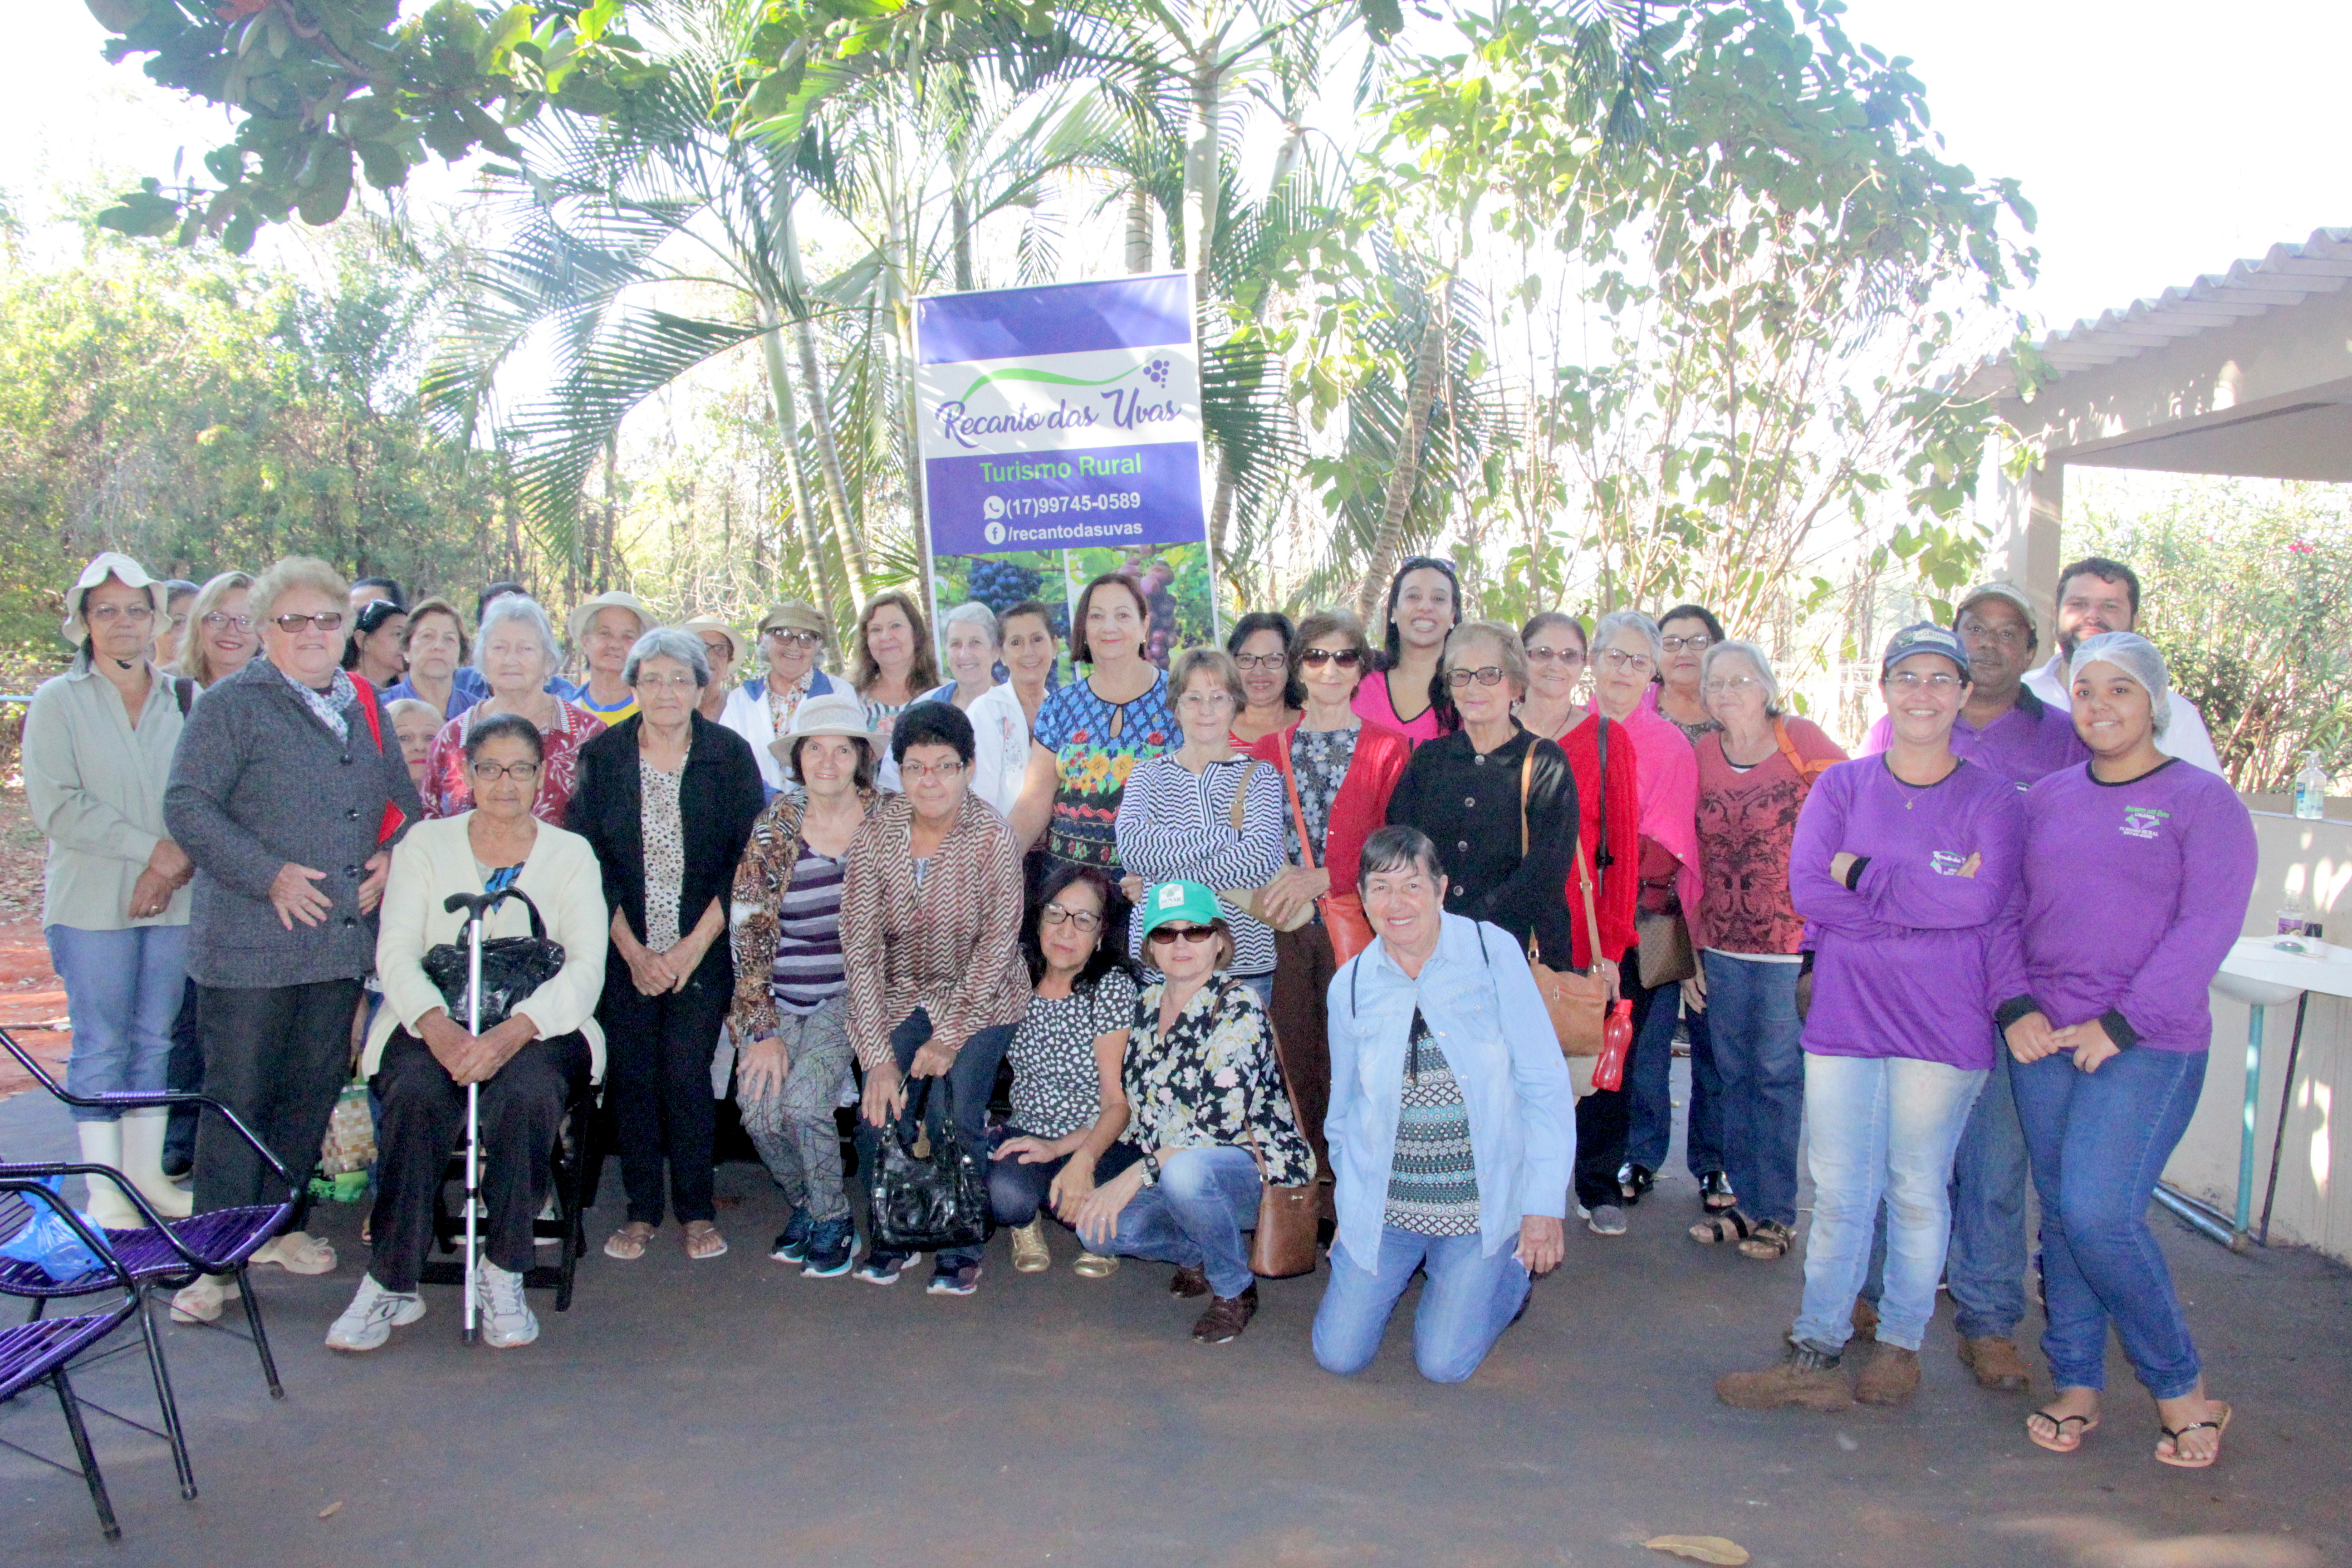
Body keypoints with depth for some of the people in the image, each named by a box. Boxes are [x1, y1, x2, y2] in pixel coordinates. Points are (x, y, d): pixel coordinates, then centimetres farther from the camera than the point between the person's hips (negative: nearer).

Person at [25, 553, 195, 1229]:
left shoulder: (183, 699, 9)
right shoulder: (58, 701, 1)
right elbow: (56, 805, -9)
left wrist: (176, 865, -12)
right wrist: (151, 849, -15)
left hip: (174, 900, 3)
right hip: (93, 901, -3)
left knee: (155, 1039, 9)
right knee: (101, 1042, 2)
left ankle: (146, 1171, 18)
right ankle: (105, 1188, 8)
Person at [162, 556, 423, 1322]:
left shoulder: (364, 709, 15)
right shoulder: (231, 705, -3)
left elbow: (403, 800, 22)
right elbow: (186, 807, -10)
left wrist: (391, 856, 3)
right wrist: (269, 875, -17)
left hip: (344, 938, 6)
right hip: (251, 942, -5)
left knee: (313, 1089, 13)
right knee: (239, 1097, -1)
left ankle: (280, 1223, 28)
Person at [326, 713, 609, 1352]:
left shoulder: (571, 854, 8)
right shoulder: (427, 844, 11)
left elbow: (586, 971, -5)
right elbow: (396, 954, 0)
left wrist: (512, 1032, -23)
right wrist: (438, 1027, -21)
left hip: (538, 1028, -1)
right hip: (434, 1025, 1)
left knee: (526, 1092, -33)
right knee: (417, 1092, -32)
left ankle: (503, 1275, -18)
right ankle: (390, 1283, -20)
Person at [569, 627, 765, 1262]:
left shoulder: (731, 755, 0)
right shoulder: (602, 756, 3)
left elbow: (747, 861, -2)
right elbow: (587, 863, 1)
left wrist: (695, 946, -9)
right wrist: (633, 951, -7)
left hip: (704, 950, -1)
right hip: (624, 953, 1)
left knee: (686, 1074, -8)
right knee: (632, 1076, -1)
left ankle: (697, 1211, 7)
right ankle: (642, 1211, 14)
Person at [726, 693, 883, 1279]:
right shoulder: (774, 829, -2)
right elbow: (749, 933, -1)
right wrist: (764, 1029, -8)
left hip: (852, 995, -1)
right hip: (781, 1001, 2)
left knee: (803, 1100, -22)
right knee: (758, 1108, -16)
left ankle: (833, 1222, 4)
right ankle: (804, 1207, 15)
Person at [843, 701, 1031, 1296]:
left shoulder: (991, 836, -17)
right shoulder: (875, 833, -11)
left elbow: (997, 947, -13)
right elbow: (860, 946, -10)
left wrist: (949, 1038, -17)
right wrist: (878, 1056, -15)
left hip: (980, 1000, -2)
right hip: (900, 995, 2)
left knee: (954, 1114, -18)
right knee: (879, 1110, -13)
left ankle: (962, 1248, 5)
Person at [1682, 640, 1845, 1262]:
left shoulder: (1802, 740, -5)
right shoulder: (1701, 755, 6)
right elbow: (1690, 859, 10)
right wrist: (1690, 946, 8)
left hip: (1791, 941, -4)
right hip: (1721, 945, 4)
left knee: (1778, 1075, 3)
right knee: (1734, 1075, 11)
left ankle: (1776, 1212, 16)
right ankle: (1745, 1201, 23)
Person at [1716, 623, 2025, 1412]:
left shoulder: (1994, 800, 1)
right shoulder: (1842, 785, 7)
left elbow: (1984, 899, -16)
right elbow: (1806, 887, -7)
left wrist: (1863, 875, -12)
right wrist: (1930, 897, -12)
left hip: (1942, 1023, -1)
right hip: (1844, 1014, 2)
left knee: (1917, 1192, 9)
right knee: (1838, 1192, 5)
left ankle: (1902, 1344, 26)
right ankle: (1815, 1355, 13)